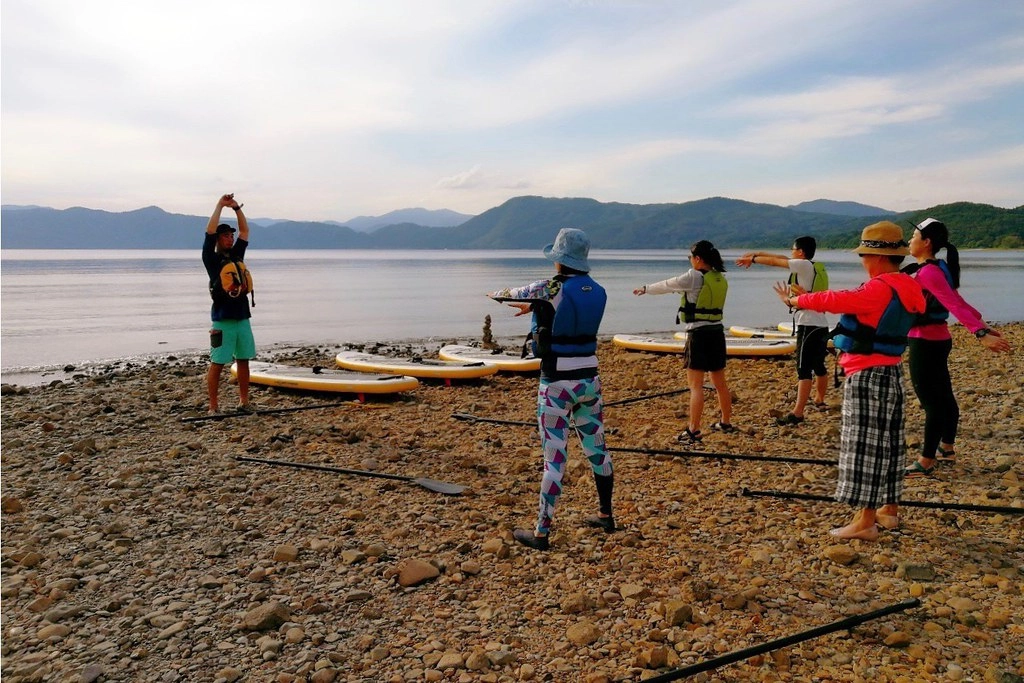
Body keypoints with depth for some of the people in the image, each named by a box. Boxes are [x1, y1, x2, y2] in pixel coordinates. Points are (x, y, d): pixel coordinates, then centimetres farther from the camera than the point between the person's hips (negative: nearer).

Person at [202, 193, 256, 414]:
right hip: (222, 319, -6)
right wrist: (220, 205, -7)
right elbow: (209, 231, -10)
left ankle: (244, 402, 18)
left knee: (244, 360, 9)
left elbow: (245, 231, 17)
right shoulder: (212, 259, -1)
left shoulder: (237, 254, 14)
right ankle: (213, 407, 1)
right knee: (217, 363, -3)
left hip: (242, 317, 6)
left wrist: (236, 208, 9)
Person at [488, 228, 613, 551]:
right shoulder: (598, 292, 2)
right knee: (597, 449, 19)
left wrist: (496, 294, 26)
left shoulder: (550, 289, -15)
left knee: (554, 459, -2)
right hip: (589, 381, 6)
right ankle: (605, 515, 34)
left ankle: (541, 533, 8)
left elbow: (512, 293, 3)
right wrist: (535, 306, 34)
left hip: (557, 385, -6)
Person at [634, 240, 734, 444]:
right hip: (717, 332, 7)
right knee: (720, 382, 18)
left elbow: (666, 286, 0)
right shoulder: (720, 279, 8)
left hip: (698, 334, -7)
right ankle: (726, 423, 30)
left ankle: (694, 431, -4)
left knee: (695, 385, -5)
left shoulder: (693, 277, -12)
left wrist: (645, 288, 17)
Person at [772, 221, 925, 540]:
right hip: (891, 373, 10)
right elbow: (853, 302, 12)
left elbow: (836, 300, -21)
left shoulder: (880, 289, -20)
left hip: (868, 376, -10)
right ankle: (889, 508, 28)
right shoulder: (905, 287, 11)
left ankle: (865, 520, -1)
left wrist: (797, 300, -7)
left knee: (865, 444, -5)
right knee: (887, 441, 17)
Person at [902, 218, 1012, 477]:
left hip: (925, 343, -10)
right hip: (937, 340, 10)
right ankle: (946, 448, 33)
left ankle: (926, 462, 3)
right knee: (943, 397, 19)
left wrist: (980, 333, -33)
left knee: (931, 401, -4)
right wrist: (982, 327, 17)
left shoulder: (927, 272, -18)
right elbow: (958, 301, 14)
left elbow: (954, 305, -27)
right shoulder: (938, 269, 10)